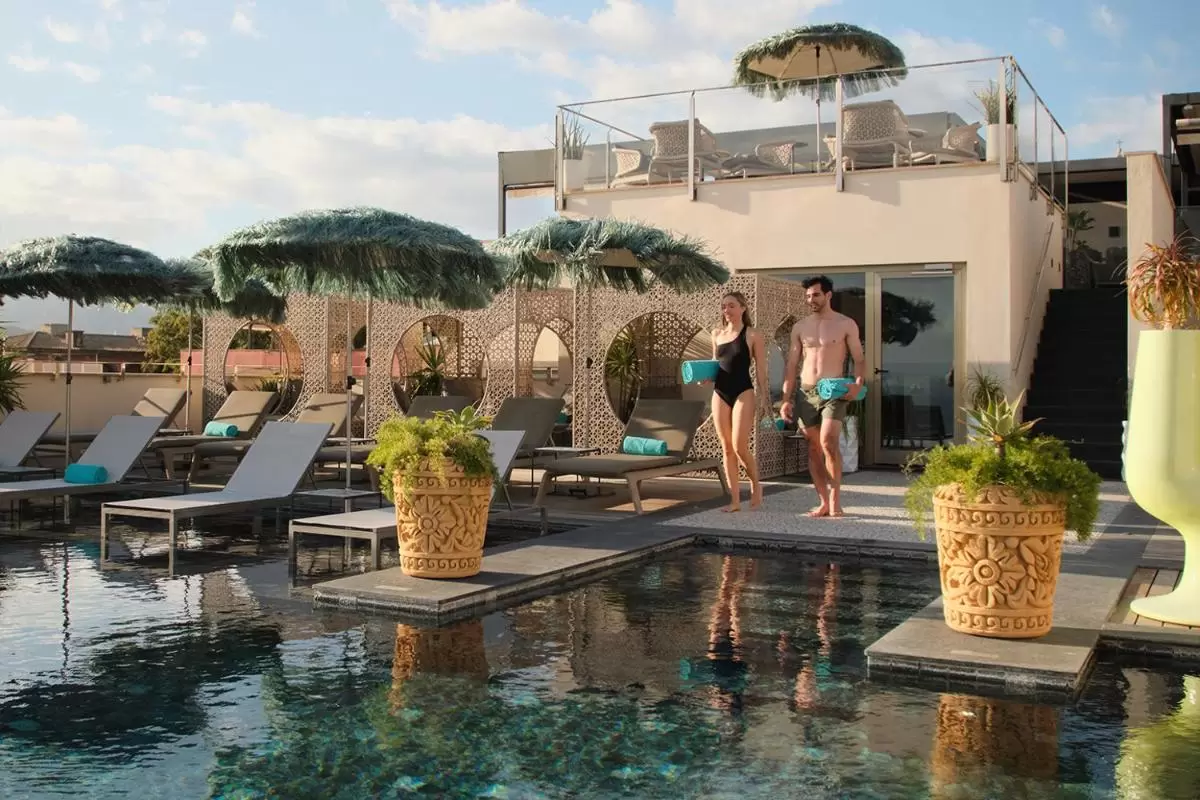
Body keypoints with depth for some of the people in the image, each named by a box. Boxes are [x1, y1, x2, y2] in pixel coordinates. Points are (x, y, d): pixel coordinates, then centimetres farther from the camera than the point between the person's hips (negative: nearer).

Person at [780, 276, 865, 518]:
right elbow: (791, 366, 11)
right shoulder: (800, 327, 10)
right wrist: (786, 399, 4)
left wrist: (858, 384, -18)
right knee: (813, 449, 4)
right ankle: (824, 503, 11)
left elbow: (859, 359, 1)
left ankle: (835, 501, -11)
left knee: (828, 443, -19)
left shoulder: (846, 324, 1)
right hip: (806, 393, 4)